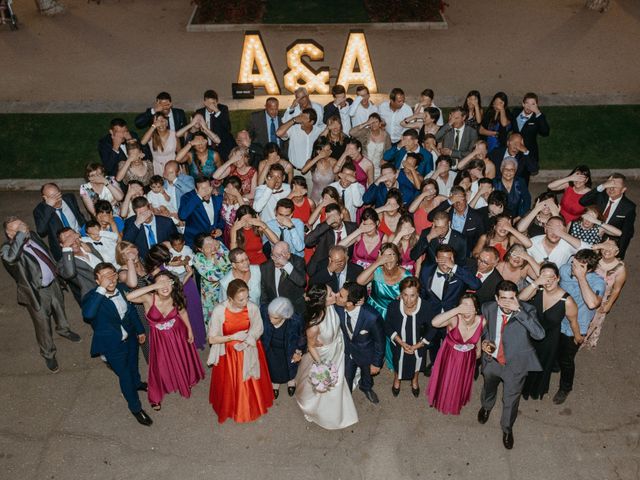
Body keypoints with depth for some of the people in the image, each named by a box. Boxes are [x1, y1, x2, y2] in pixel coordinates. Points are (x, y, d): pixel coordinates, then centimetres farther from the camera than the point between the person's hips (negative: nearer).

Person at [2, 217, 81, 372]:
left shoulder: (32, 235, -7)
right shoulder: (7, 249, -27)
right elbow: (11, 257, -53)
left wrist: (55, 271, 20)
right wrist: (20, 234, -46)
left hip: (52, 283, 6)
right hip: (36, 292, -6)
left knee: (59, 308, 30)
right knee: (43, 324, 9)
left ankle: (63, 330, 61)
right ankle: (48, 354, 33)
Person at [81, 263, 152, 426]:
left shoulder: (122, 289, -14)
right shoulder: (92, 297, -29)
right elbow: (88, 314, -52)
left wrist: (140, 330, 13)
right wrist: (102, 289, -50)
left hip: (130, 337, 5)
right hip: (113, 345, -5)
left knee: (133, 365, 31)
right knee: (124, 375, 11)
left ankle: (137, 383, 63)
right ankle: (135, 407, 35)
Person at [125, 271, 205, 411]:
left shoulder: (175, 297, -25)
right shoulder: (149, 298, -34)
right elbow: (129, 297, -53)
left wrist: (189, 329, 5)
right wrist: (154, 286, -53)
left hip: (178, 333, 2)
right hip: (159, 337, -2)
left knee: (183, 359, 25)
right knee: (160, 366, 16)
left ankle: (186, 381, 60)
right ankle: (155, 396, 45)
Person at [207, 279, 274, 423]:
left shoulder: (253, 308, -20)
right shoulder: (219, 310, -24)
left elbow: (257, 332, -5)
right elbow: (212, 339, -14)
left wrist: (245, 342, -20)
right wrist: (233, 337, -21)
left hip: (249, 351, 2)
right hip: (228, 353, -1)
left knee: (251, 383, 17)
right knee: (230, 386, 14)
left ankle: (252, 407, 46)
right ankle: (230, 408, 43)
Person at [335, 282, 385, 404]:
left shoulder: (372, 317, -40)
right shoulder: (338, 309, -29)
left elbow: (379, 341, -21)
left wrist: (376, 363, -9)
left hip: (366, 354, -1)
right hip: (346, 351, 1)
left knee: (367, 374, 31)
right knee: (346, 377, 24)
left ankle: (366, 387, 65)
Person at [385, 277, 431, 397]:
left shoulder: (425, 308, -32)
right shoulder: (393, 306, -30)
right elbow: (388, 327, -14)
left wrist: (417, 346, -19)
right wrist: (401, 343, -22)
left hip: (418, 345, 0)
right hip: (399, 345, 0)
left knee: (416, 361, 31)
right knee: (398, 361, 30)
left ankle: (414, 380, 65)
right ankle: (396, 380, 64)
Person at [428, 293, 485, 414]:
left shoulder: (482, 321, -27)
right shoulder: (454, 319, -37)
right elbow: (434, 322, -56)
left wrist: (478, 349, 15)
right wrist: (456, 310, -59)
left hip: (468, 357, 3)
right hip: (450, 354, -2)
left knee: (462, 381, 27)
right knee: (446, 380, 22)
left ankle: (457, 402, 60)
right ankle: (443, 400, 56)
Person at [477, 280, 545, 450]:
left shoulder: (527, 310, -23)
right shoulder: (488, 308, -15)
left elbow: (539, 334, -38)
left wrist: (518, 310, -43)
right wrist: (484, 341, -15)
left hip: (515, 365, -2)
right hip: (492, 361, 3)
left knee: (511, 400, 17)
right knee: (488, 389, 30)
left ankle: (507, 429, 47)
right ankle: (486, 407, 65)